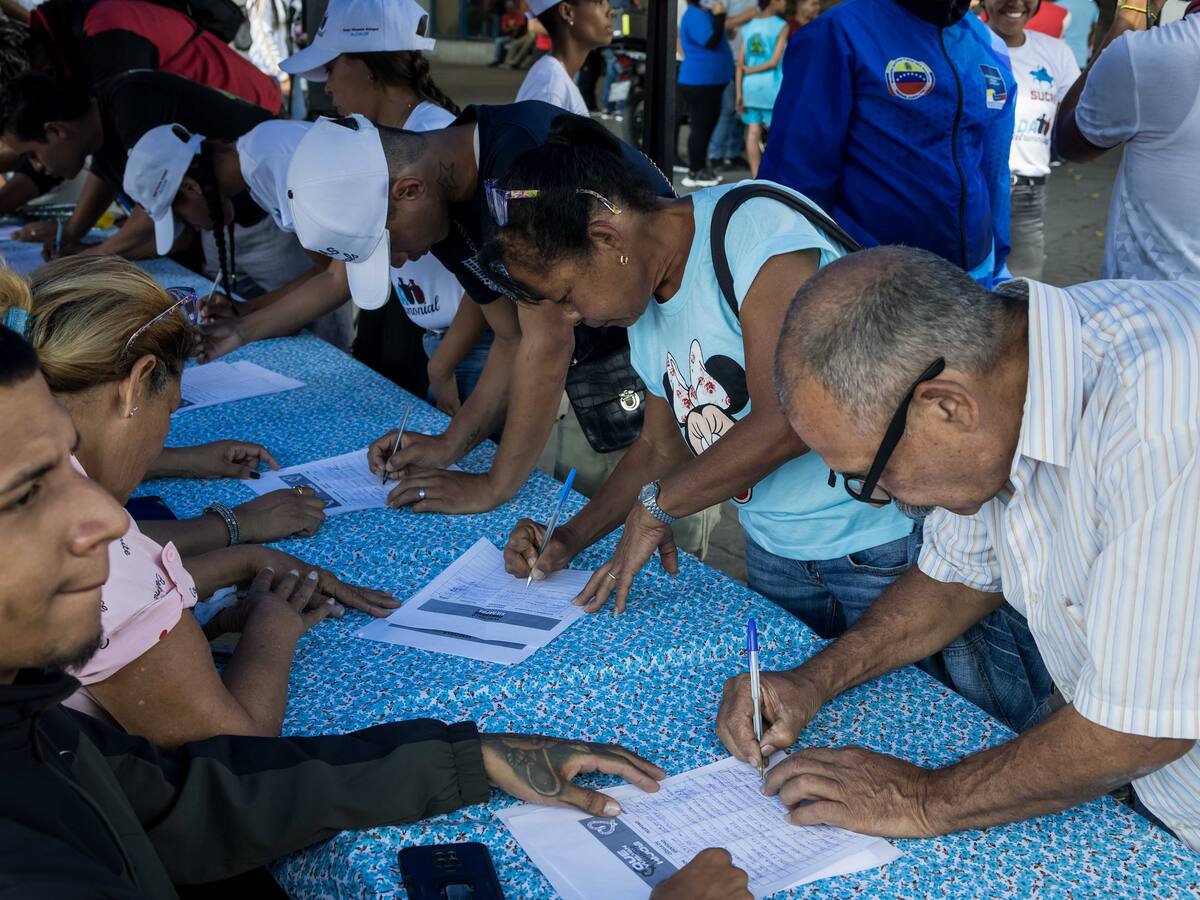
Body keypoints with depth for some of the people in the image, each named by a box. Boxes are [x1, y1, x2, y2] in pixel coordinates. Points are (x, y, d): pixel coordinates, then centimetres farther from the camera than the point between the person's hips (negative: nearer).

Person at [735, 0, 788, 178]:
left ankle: (755, 176, 6)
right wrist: (750, 70, 0)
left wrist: (739, 94, 7)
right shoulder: (781, 26, -5)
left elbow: (741, 64, 6)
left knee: (753, 132, 4)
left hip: (750, 85, 5)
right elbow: (774, 61, -11)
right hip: (772, 85, -5)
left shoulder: (748, 28, 9)